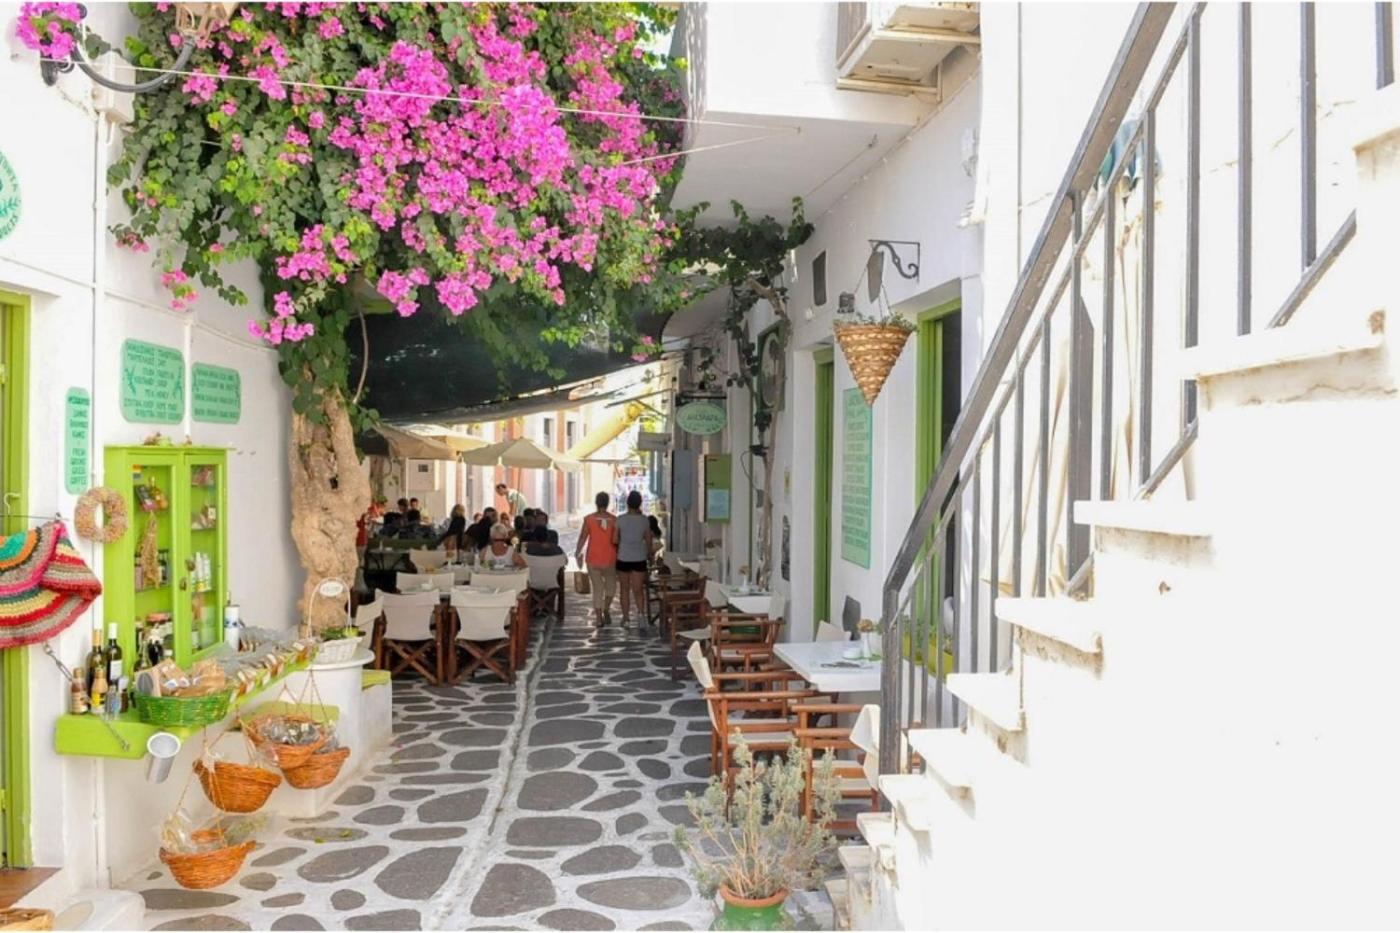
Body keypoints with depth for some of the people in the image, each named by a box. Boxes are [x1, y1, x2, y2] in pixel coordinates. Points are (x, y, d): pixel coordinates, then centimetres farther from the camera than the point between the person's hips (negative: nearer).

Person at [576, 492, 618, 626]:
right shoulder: (614, 519, -5)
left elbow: (583, 537, -5)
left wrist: (577, 553, 7)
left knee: (597, 588, 8)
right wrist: (619, 555, 9)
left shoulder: (589, 519, -6)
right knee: (610, 584, 21)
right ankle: (606, 610, 9)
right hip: (610, 559, 0)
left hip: (593, 559, 0)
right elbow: (616, 540, -3)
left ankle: (599, 617, 7)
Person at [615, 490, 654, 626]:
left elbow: (615, 540, -4)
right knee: (638, 590, 3)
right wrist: (649, 554, 21)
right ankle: (641, 612, -21)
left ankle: (626, 618, 17)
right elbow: (648, 540, 5)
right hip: (639, 558, 1)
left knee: (625, 589, 13)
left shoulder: (620, 519, -8)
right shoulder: (644, 520, -3)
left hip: (623, 558, -1)